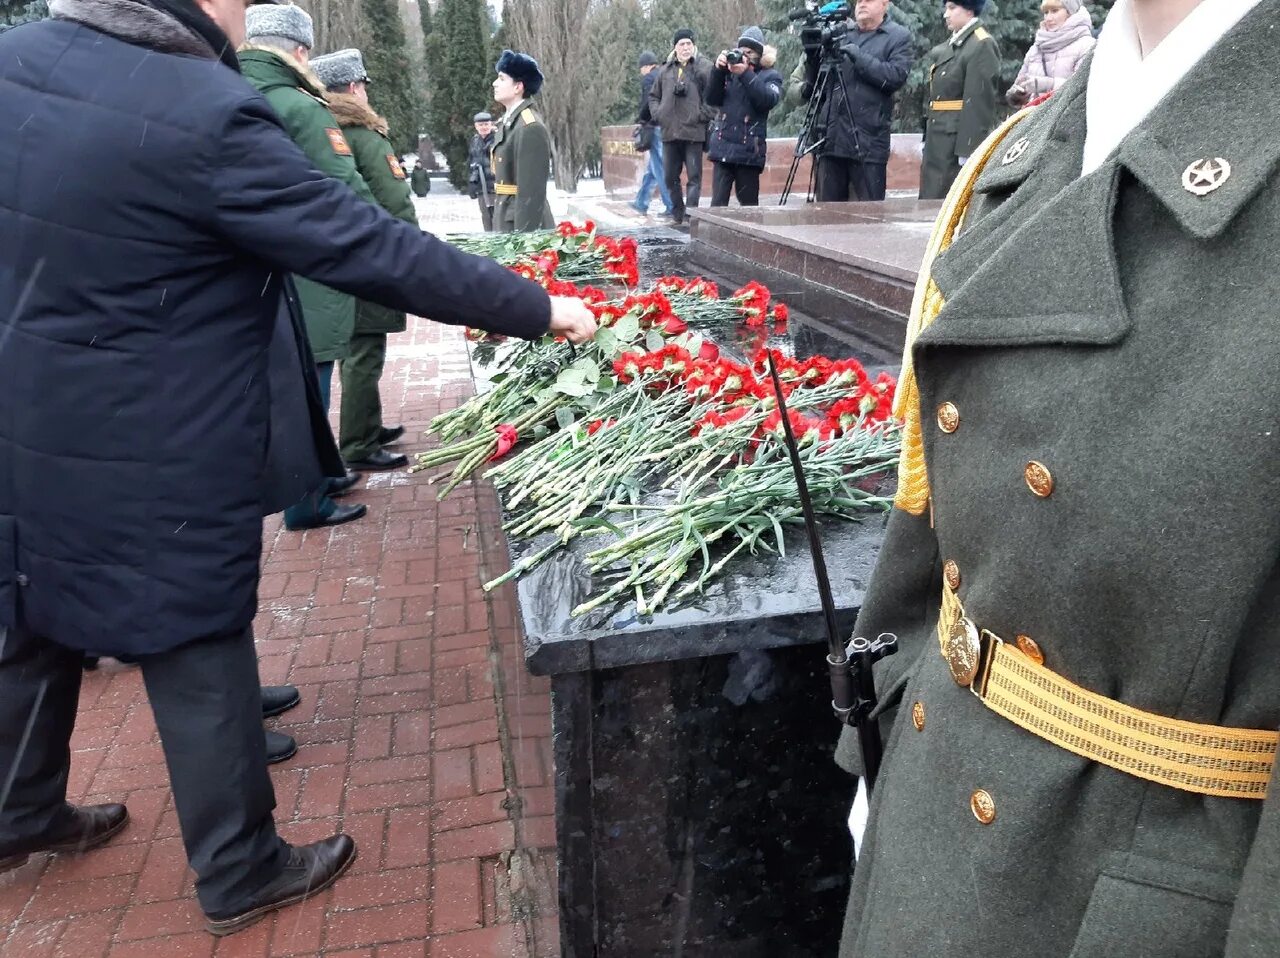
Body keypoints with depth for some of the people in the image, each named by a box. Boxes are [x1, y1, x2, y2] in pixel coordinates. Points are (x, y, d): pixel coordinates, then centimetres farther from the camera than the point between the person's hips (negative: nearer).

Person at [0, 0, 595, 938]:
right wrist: (539, 309, -14)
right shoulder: (207, 115, -22)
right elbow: (374, 249, -22)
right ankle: (240, 871, 26)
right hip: (156, 460, -8)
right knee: (199, 650, 7)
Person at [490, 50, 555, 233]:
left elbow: (532, 189, -22)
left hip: (525, 221, -9)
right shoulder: (508, 121, 12)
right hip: (506, 219, 9)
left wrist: (523, 234, -24)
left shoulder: (531, 127, -17)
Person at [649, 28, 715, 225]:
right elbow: (653, 96, 25)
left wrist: (702, 116, -12)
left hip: (693, 132, -5)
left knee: (694, 176, -6)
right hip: (669, 132, 5)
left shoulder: (705, 67, 1)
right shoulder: (666, 70, 16)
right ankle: (677, 214, 24)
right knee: (670, 176, 10)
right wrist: (658, 114, 9)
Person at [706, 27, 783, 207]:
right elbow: (712, 99, 4)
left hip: (749, 149, -2)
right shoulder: (730, 71, 13)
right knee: (718, 203, -7)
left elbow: (768, 100, -13)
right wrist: (718, 71, -10)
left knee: (749, 204, 4)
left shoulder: (770, 76, 6)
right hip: (723, 146, 2)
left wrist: (746, 74, -20)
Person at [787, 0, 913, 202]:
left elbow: (896, 76, -9)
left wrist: (859, 57, -14)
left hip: (868, 141, -3)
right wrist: (812, 53, -3)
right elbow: (814, 78, 16)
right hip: (831, 136, 4)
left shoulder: (898, 37, 6)